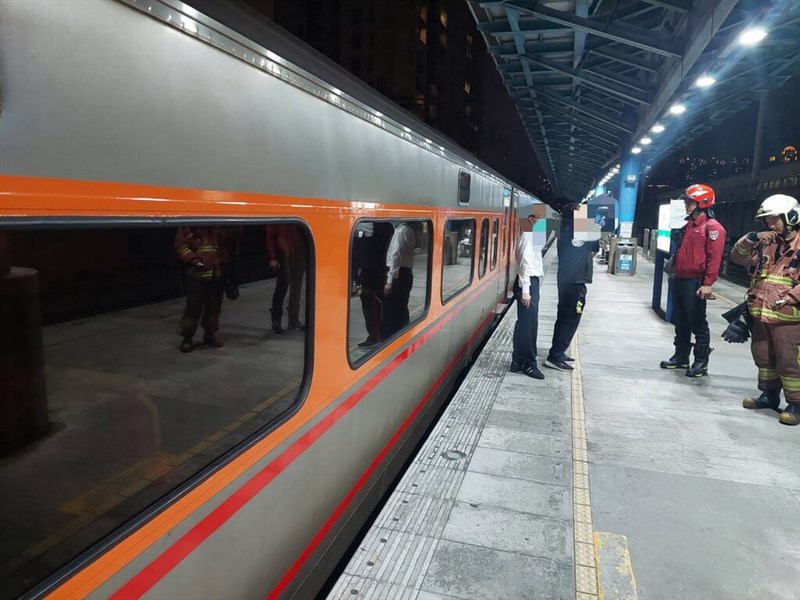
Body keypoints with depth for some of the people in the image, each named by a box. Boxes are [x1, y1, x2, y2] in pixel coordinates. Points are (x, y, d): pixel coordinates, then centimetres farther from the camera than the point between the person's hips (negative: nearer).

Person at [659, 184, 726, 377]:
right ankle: (681, 357, 25)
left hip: (695, 283, -9)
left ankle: (701, 362, 8)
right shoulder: (688, 226, 17)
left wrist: (707, 284, -21)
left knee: (698, 324, -1)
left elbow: (714, 257, -17)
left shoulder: (712, 227, -11)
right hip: (679, 281, 9)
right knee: (680, 322, 15)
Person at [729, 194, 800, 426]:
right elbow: (737, 257, 11)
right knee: (763, 358, 16)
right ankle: (769, 395, 31)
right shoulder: (766, 244, 13)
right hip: (760, 314, 7)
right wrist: (751, 239, -4)